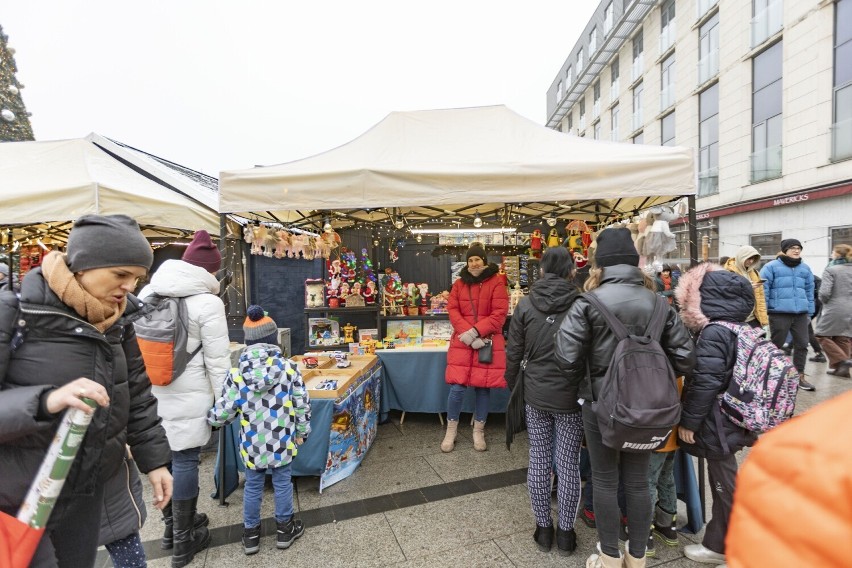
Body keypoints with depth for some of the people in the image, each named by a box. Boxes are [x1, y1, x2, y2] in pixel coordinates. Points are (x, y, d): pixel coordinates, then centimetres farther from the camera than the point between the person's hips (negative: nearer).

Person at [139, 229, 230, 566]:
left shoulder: (147, 292, 4)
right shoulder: (208, 302, -16)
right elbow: (217, 361, -14)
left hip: (151, 393, 7)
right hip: (187, 397, -6)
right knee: (185, 460, 7)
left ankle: (171, 525, 39)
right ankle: (184, 541, 24)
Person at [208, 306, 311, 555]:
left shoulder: (237, 374, -13)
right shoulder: (289, 368, -14)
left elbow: (222, 414, -10)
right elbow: (302, 404, -9)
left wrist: (209, 417, 14)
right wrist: (302, 431, 8)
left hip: (252, 444, 1)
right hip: (281, 442, 0)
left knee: (253, 486, 21)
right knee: (282, 482, 18)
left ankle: (251, 533, 38)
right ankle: (284, 528, 36)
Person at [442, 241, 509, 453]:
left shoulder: (497, 282, -1)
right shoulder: (459, 284, 8)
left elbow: (499, 315, -8)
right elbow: (453, 311, 0)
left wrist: (476, 331, -17)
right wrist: (468, 335, -14)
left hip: (488, 343, -1)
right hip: (462, 343, 1)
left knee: (483, 387, 7)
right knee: (457, 387, -1)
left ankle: (478, 431, 27)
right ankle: (451, 430, 21)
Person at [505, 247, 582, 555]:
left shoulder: (525, 304, -5)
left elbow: (514, 351, -1)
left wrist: (510, 384, 13)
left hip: (536, 394, 2)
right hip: (570, 395, -1)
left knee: (538, 461, 14)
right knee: (568, 464, 12)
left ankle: (543, 529, 29)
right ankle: (565, 532, 27)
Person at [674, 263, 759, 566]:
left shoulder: (713, 333, -22)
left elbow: (704, 382, -24)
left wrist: (688, 420, -15)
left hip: (717, 424, -9)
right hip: (736, 420, 9)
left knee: (724, 485, 7)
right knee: (725, 482, 19)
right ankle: (719, 539, 34)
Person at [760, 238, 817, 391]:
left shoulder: (805, 269, 14)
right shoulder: (771, 267, -4)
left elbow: (809, 291, 18)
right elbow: (763, 290, -6)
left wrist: (810, 311, 15)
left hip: (801, 313, 5)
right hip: (779, 313, -5)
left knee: (802, 345, 8)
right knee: (776, 345, 4)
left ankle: (799, 376, 21)